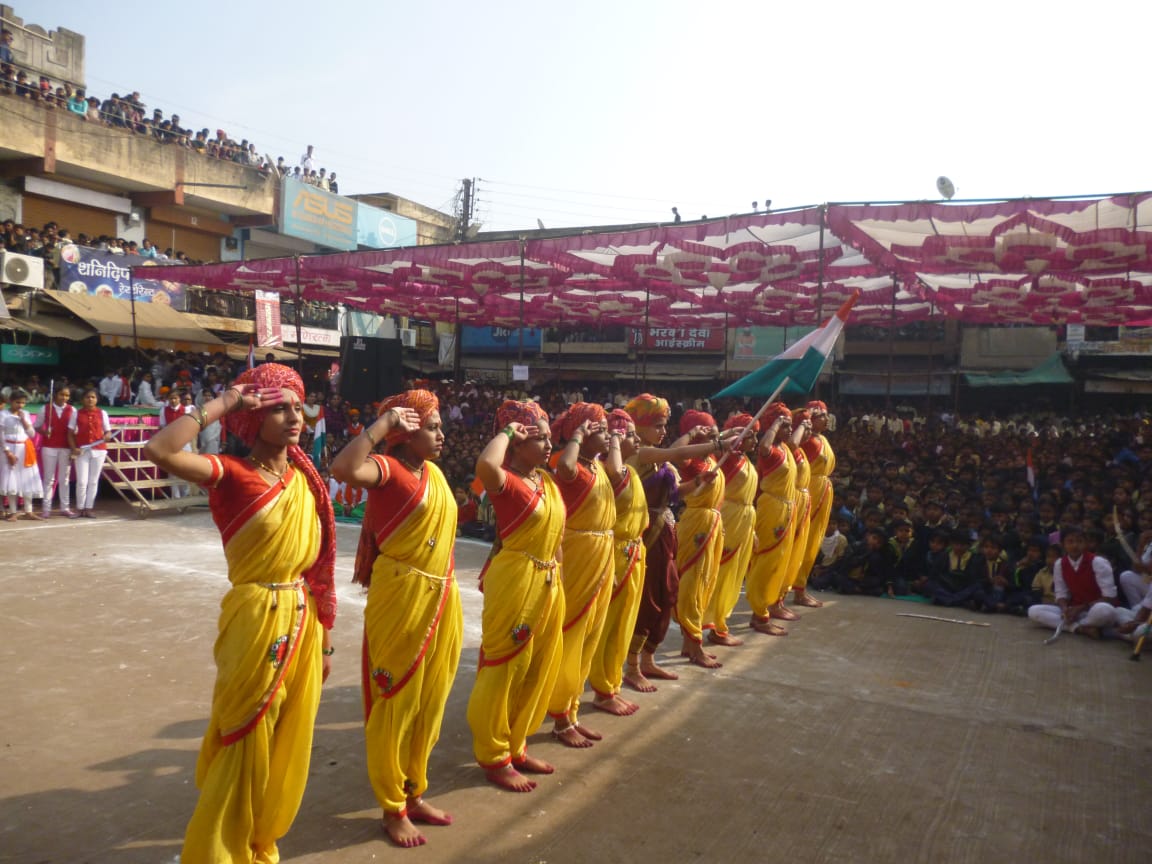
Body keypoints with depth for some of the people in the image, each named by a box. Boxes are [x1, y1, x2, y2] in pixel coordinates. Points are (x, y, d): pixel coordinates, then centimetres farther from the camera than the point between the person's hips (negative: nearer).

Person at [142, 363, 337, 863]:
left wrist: (325, 639, 11)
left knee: (287, 745, 17)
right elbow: (158, 450, -31)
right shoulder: (230, 475, -11)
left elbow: (318, 566, 10)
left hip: (303, 623, 6)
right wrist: (221, 404, -19)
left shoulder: (306, 480, 6)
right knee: (246, 748, 6)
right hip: (256, 622, -6)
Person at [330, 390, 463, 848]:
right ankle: (393, 807, 22)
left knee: (429, 703, 17)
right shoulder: (388, 469, -12)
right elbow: (344, 468, -35)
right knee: (396, 704, 6)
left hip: (441, 601, 8)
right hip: (401, 600, -8)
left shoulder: (433, 472, 11)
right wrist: (383, 423, -26)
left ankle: (414, 793, 34)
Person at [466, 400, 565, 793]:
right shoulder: (506, 481, -15)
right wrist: (507, 432, -23)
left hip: (548, 584, 9)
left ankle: (515, 746, 33)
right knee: (505, 669, 3)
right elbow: (485, 464, -40)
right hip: (515, 583, -9)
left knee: (536, 669, 17)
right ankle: (494, 757, 18)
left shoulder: (547, 481, 10)